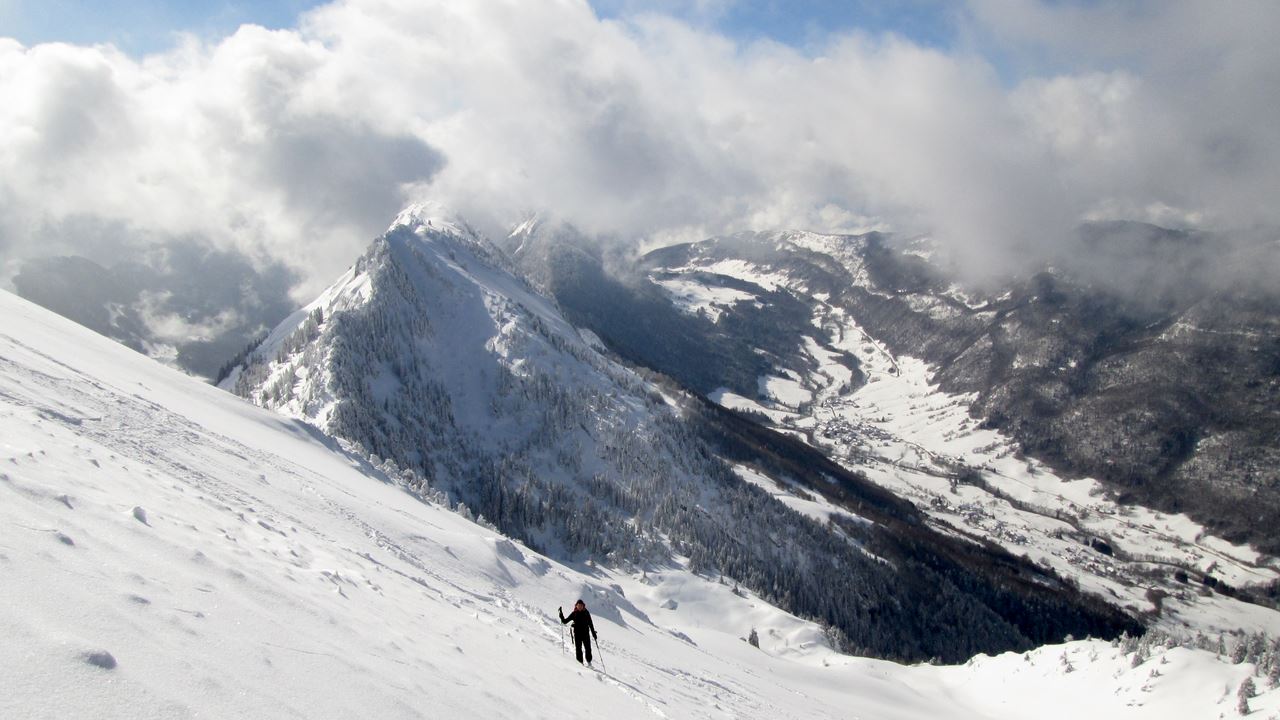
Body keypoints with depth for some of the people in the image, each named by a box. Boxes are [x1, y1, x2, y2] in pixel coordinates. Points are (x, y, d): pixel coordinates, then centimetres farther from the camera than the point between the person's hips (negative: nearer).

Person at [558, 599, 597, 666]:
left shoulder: (586, 613, 5)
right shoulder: (574, 614, 4)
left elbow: (590, 624, 9)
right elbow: (565, 621, 6)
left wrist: (594, 634, 7)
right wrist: (561, 614, -8)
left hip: (585, 633, 0)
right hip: (577, 633, 0)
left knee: (588, 648, -5)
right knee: (578, 649, -4)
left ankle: (589, 662, 3)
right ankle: (580, 662, 3)